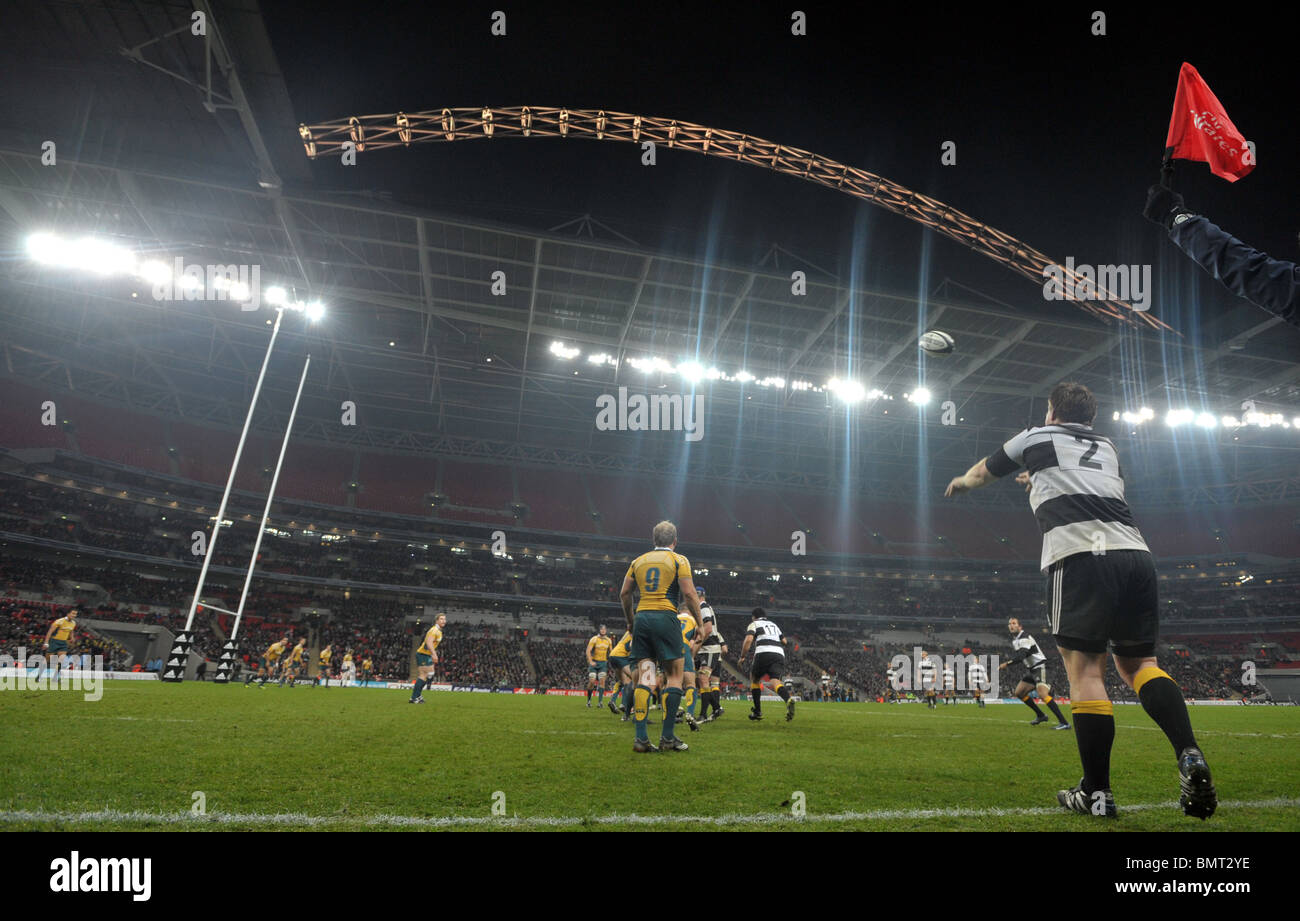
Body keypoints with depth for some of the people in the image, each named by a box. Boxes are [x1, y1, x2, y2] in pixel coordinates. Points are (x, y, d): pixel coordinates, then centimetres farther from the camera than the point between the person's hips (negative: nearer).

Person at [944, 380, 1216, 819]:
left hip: (1081, 555, -5)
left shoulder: (1037, 438, 18)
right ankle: (1190, 757, -10)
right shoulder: (1107, 449, 30)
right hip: (1135, 550, 5)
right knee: (1139, 662, 12)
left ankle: (1096, 792, -4)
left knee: (1085, 668, -4)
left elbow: (984, 471, 35)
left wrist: (962, 482, 57)